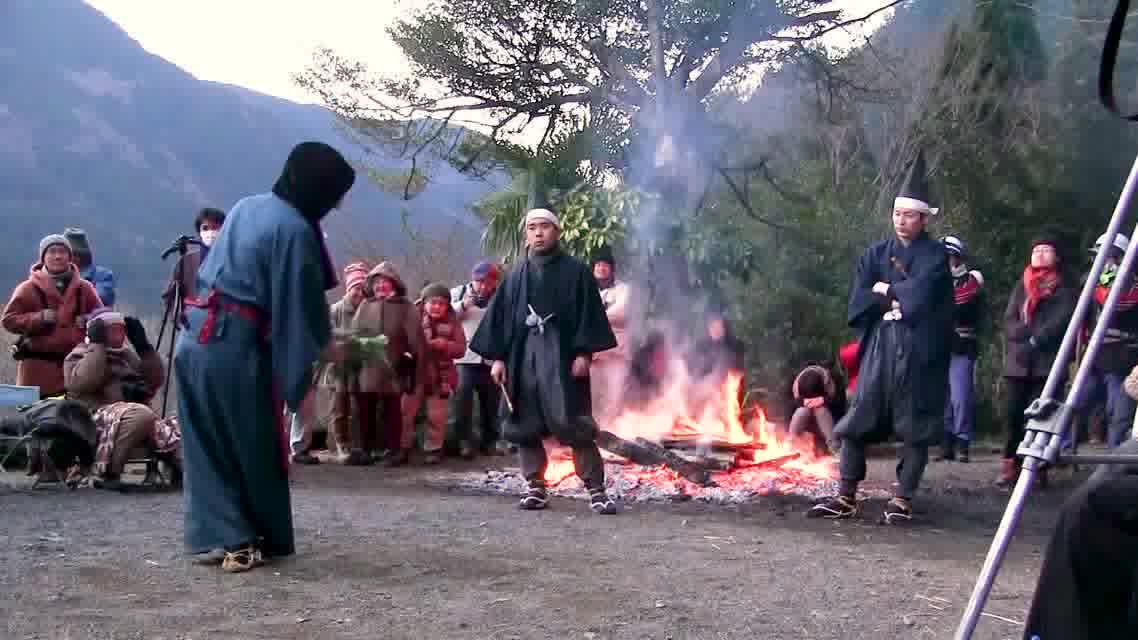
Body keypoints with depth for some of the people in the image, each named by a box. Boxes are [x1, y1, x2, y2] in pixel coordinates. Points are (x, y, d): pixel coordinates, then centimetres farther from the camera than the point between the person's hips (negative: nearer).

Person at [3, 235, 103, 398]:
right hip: (38, 364, -3)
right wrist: (39, 318, -14)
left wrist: (89, 321, -5)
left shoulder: (83, 288, 10)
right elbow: (9, 319, -2)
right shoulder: (28, 288, 1)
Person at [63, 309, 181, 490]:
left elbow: (156, 381, 15)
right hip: (97, 416, -7)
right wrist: (98, 345, -10)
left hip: (138, 415, 7)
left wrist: (143, 345, 8)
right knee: (141, 415, -36)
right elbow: (81, 383, -14)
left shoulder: (128, 354, 25)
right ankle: (107, 474, -30)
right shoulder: (81, 354, 7)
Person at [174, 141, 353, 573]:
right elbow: (295, 312, -12)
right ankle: (265, 542, 18)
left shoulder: (246, 207, 12)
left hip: (196, 340, 8)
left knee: (209, 449, 12)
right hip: (237, 351, -8)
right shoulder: (295, 231, -13)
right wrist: (299, 384, -5)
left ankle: (219, 536, 13)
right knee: (256, 450, 7)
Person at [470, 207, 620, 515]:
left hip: (562, 357, -4)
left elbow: (589, 313, -2)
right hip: (523, 358, 4)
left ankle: (595, 489, -5)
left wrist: (584, 353, -12)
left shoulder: (576, 271, 4)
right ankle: (536, 487, 13)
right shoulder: (516, 277, 14)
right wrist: (497, 357, 3)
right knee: (526, 426, 3)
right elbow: (500, 316, 12)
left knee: (573, 424, -10)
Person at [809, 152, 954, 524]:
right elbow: (857, 302, 2)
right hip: (879, 348, 4)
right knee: (856, 422, 0)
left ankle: (903, 499, 7)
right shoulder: (877, 254, 13)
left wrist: (884, 290, -1)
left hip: (918, 351, -4)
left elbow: (919, 295, -14)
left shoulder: (935, 256, 2)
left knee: (915, 426, -1)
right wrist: (899, 300, -7)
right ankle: (846, 497, 5)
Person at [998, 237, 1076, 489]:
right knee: (1015, 414, -4)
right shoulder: (1021, 286, 20)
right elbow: (1009, 321, 9)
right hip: (1018, 361, 3)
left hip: (1048, 361, -3)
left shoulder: (1064, 289, 9)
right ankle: (1010, 464, 1)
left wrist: (1036, 340, -12)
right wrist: (1031, 335, -9)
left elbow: (1062, 320, -5)